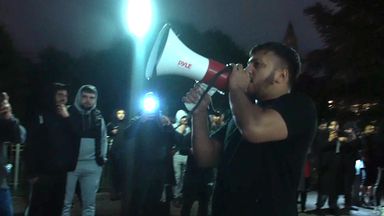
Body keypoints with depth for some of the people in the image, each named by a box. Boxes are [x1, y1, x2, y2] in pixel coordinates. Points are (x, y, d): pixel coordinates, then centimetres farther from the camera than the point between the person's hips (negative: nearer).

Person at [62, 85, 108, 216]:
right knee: (65, 202, 5)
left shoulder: (98, 117, 8)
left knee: (89, 203, 11)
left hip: (92, 165, 3)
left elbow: (103, 138, 17)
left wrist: (102, 157, 10)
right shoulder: (68, 113, -4)